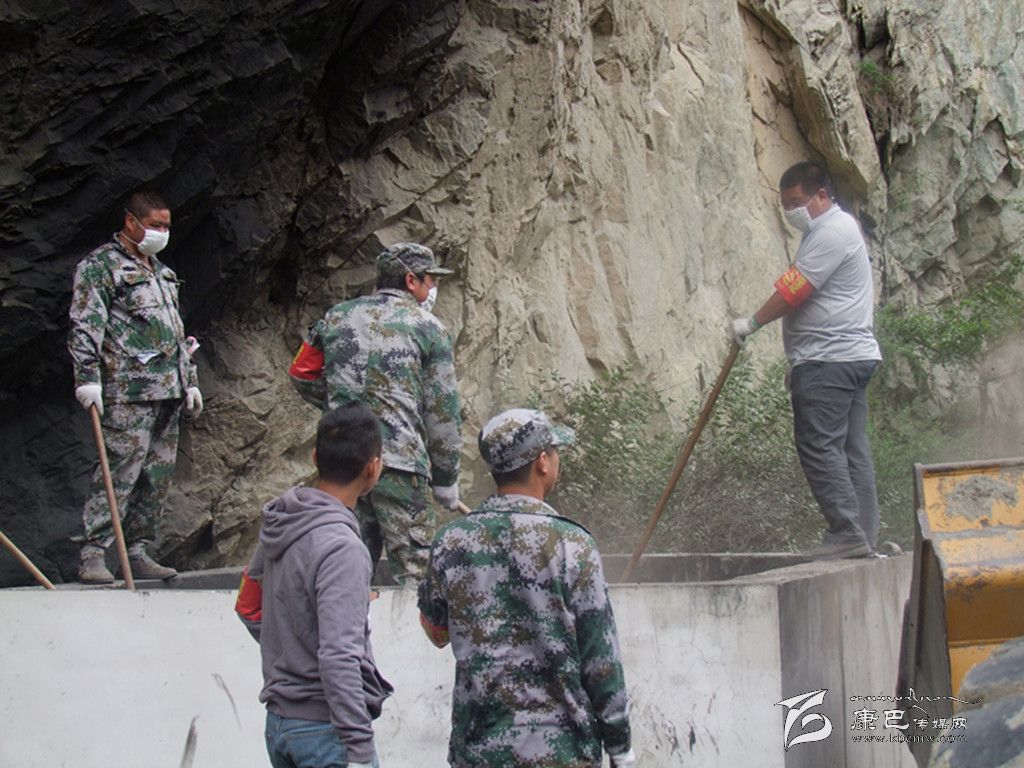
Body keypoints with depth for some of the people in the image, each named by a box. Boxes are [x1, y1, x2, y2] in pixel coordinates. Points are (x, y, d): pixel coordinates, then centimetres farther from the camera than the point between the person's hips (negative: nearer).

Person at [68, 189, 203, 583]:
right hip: (128, 391, -8)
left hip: (168, 391, 8)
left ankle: (138, 552, 13)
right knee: (119, 471, -12)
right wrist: (88, 378, -18)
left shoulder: (161, 272, 24)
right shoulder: (100, 266, -2)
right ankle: (92, 555, -10)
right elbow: (84, 326, -9)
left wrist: (189, 380, 25)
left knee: (158, 476, 7)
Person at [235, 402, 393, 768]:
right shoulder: (342, 548, -21)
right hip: (326, 728, -8)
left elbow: (248, 607, 19)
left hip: (279, 722, 9)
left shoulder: (277, 523, 5)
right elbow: (339, 658, -26)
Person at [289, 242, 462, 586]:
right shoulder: (428, 328, 2)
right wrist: (446, 479, 10)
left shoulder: (338, 316, 14)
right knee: (413, 568, -4)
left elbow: (302, 374, 16)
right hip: (399, 459, -5)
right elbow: (443, 410, 3)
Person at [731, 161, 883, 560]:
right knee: (852, 448, 7)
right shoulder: (836, 227, 22)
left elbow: (793, 290, -15)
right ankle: (864, 535, 7)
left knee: (819, 446, -10)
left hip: (827, 361, -11)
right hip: (853, 356, 11)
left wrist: (752, 322, -3)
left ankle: (847, 533, -12)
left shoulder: (832, 232, -12)